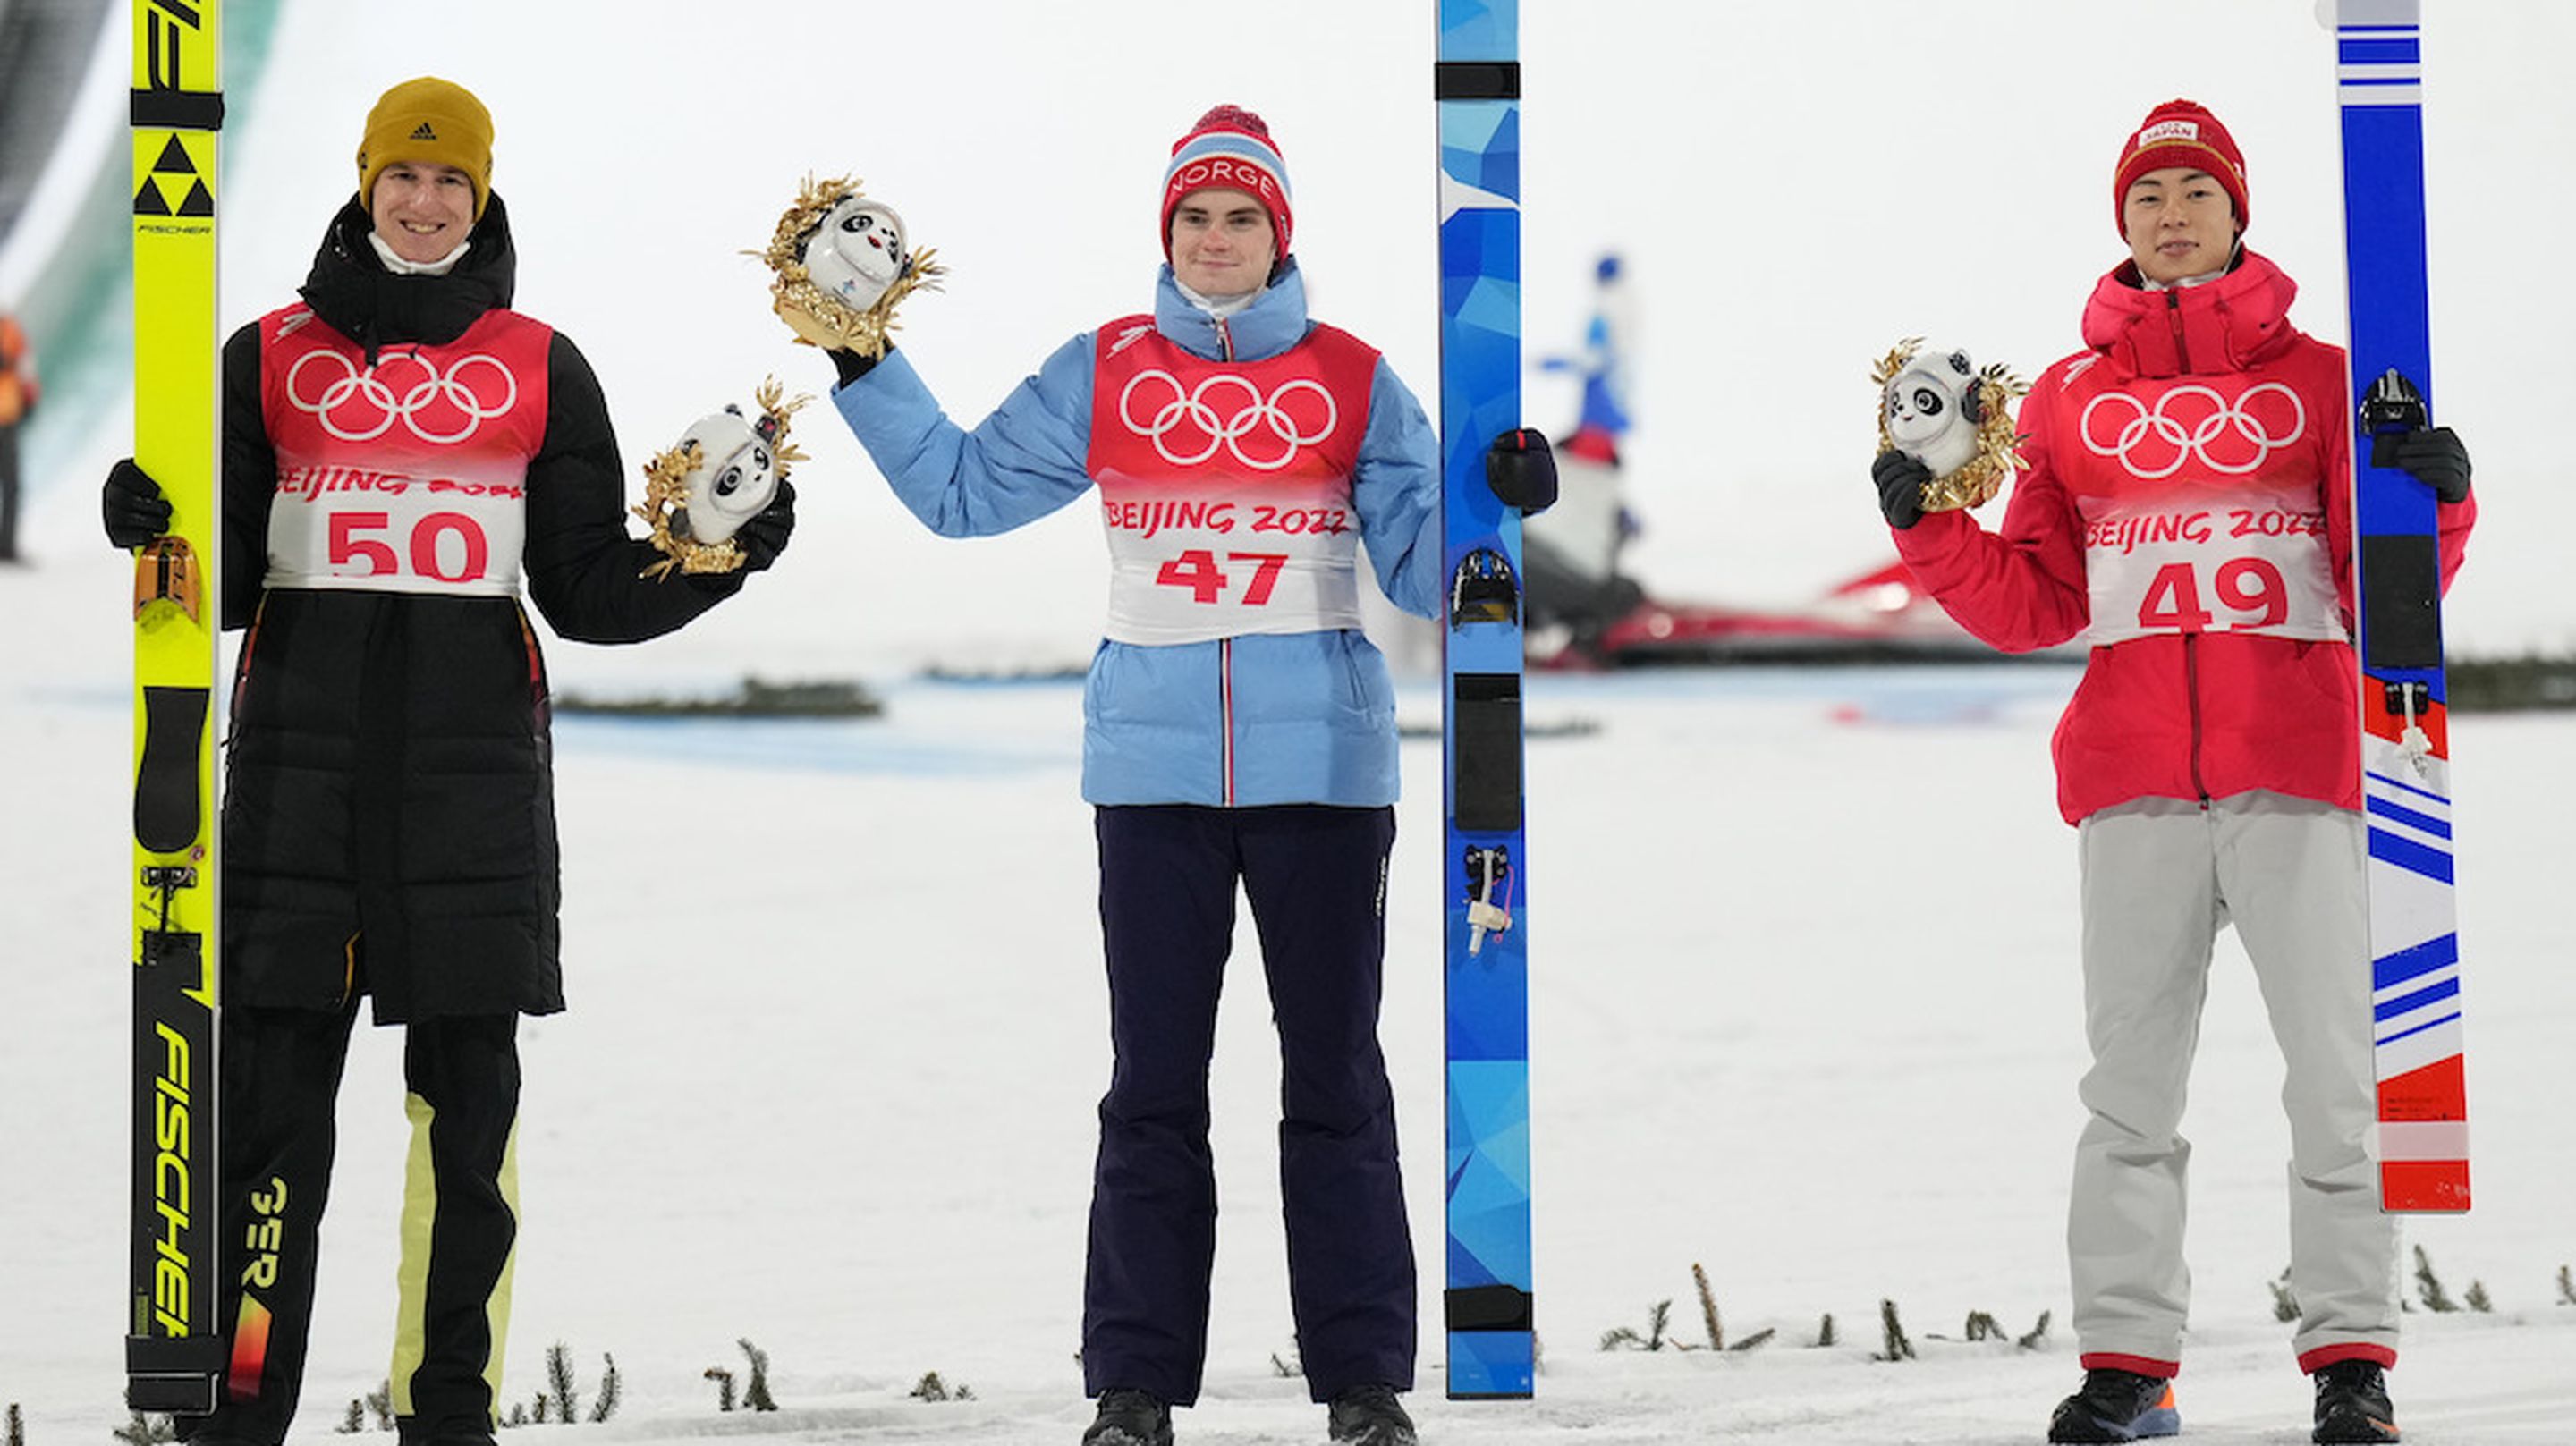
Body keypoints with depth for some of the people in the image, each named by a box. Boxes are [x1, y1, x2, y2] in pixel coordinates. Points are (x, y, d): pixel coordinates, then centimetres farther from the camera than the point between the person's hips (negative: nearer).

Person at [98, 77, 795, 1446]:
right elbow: (227, 575, 9)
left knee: (467, 1098, 1)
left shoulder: (541, 369, 12)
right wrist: (153, 527, -11)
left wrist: (717, 559, -5)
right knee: (272, 1088, -4)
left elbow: (587, 590, 11)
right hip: (301, 750, 0)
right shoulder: (273, 357, 11)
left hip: (476, 753, 1)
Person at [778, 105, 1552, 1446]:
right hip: (1154, 769, 1)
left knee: (1334, 1076, 3)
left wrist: (1498, 496, -15)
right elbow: (960, 488, 10)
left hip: (1322, 768, -1)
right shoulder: (1103, 372, 7)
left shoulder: (1355, 379, 4)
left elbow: (1422, 566, 3)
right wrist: (861, 367, 4)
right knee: (1153, 1082, 5)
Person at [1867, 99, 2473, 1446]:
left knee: (2335, 1068, -3)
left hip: (2296, 768, -1)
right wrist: (1930, 528, -1)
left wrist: (2433, 503, -12)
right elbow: (2038, 606, 13)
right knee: (2131, 1075, 1)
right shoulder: (2070, 400, 14)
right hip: (2133, 773, 1)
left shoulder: (2318, 377, 9)